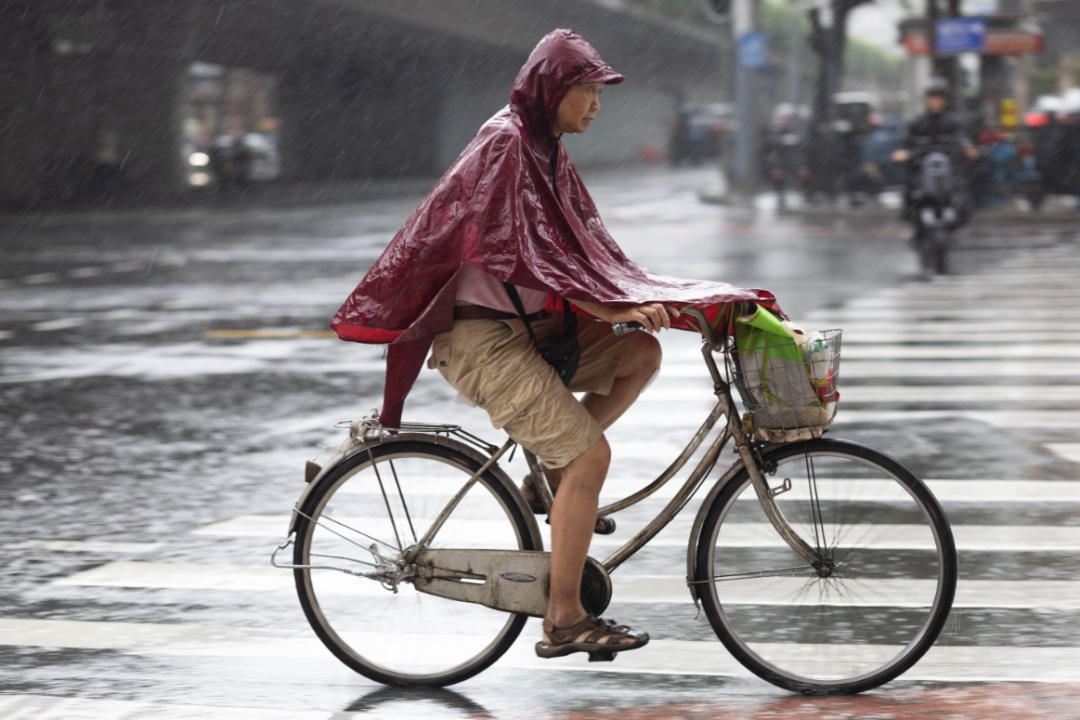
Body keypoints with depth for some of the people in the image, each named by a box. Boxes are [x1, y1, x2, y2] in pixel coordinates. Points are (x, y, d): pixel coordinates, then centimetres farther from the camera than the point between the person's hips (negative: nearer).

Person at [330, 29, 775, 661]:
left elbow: (586, 247, 16)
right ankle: (563, 621, -11)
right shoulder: (504, 145, -14)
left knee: (639, 354, -4)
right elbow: (529, 253, -23)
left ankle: (552, 475, 5)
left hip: (527, 322, 9)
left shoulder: (548, 153, 16)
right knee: (591, 454, -16)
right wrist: (613, 307, -27)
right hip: (481, 336, -9)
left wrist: (649, 300, 5)